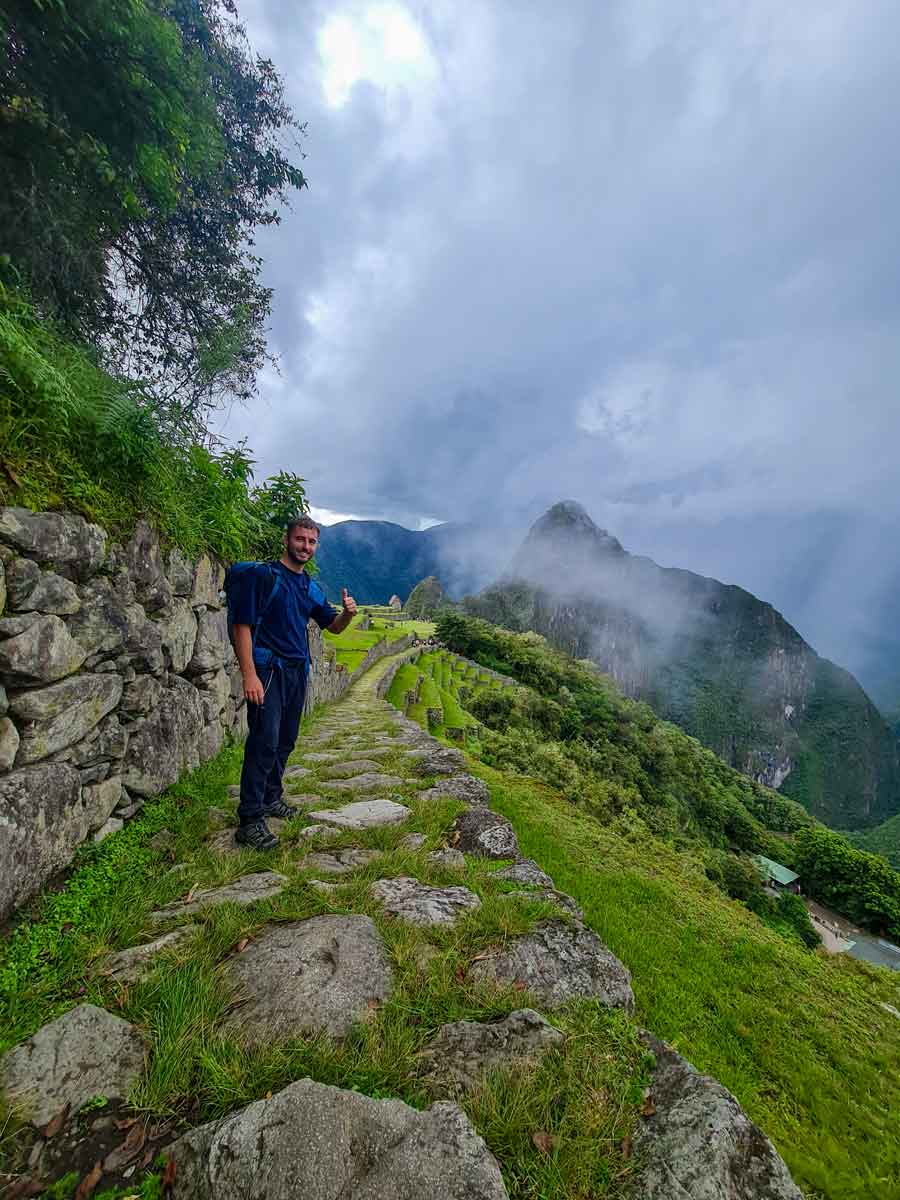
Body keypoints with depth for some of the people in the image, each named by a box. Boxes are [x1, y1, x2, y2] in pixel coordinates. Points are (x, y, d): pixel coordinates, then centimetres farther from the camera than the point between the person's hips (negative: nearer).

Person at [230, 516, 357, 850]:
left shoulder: (311, 587, 13)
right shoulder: (262, 575, -7)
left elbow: (332, 626, 18)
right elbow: (242, 625, -13)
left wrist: (347, 613, -6)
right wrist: (249, 675, -22)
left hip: (298, 671, 7)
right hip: (268, 669, -7)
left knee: (286, 741, 15)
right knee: (265, 742, -10)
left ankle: (271, 798, 32)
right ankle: (249, 821, -2)